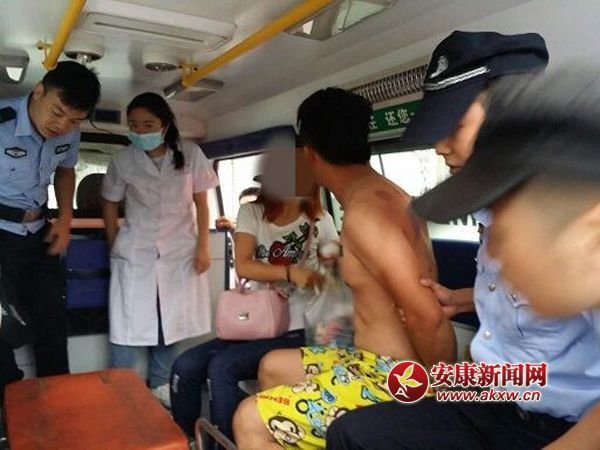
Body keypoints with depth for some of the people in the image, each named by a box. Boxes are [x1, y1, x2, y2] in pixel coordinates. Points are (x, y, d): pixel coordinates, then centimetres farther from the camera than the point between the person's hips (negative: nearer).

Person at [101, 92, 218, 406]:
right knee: (129, 323, 1)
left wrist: (202, 247, -2)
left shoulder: (190, 154, -8)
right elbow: (110, 203, 6)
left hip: (180, 251, 1)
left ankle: (159, 385, 25)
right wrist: (113, 248, 5)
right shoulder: (122, 160, -7)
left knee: (171, 321, 8)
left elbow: (201, 203, 0)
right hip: (135, 252, 0)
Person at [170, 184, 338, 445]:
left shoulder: (320, 221, -1)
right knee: (185, 367, -14)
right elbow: (243, 266, -11)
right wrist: (290, 272, -26)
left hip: (295, 332, -3)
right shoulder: (251, 212, 2)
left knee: (221, 367, -26)